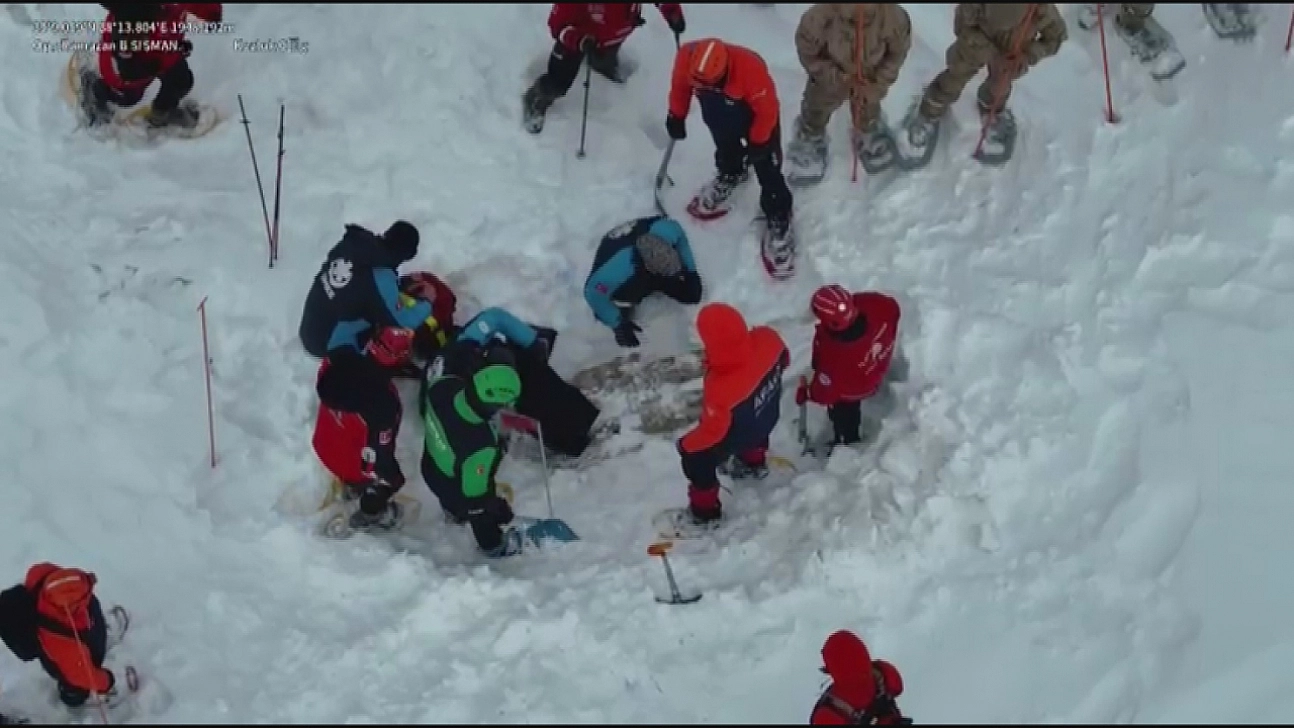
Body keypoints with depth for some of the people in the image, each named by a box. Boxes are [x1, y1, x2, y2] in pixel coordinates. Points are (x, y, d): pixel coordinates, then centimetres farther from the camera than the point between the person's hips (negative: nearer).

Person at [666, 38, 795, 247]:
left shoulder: (751, 69, -46)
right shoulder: (687, 57, -34)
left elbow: (767, 110, -27)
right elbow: (680, 85, -8)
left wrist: (757, 142, -15)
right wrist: (676, 116, 4)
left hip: (757, 115, -4)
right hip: (720, 114, 4)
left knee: (768, 171, 3)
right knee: (726, 148, 30)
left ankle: (778, 217, 20)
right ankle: (731, 173, 62)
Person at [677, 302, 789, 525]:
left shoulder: (721, 389, -48)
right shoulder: (767, 340, -34)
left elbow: (713, 430, -28)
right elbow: (783, 360, -8)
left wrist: (686, 444, -7)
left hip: (735, 436, -5)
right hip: (767, 415, 5)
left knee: (696, 461, 24)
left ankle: (704, 513, 48)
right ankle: (755, 463, 72)